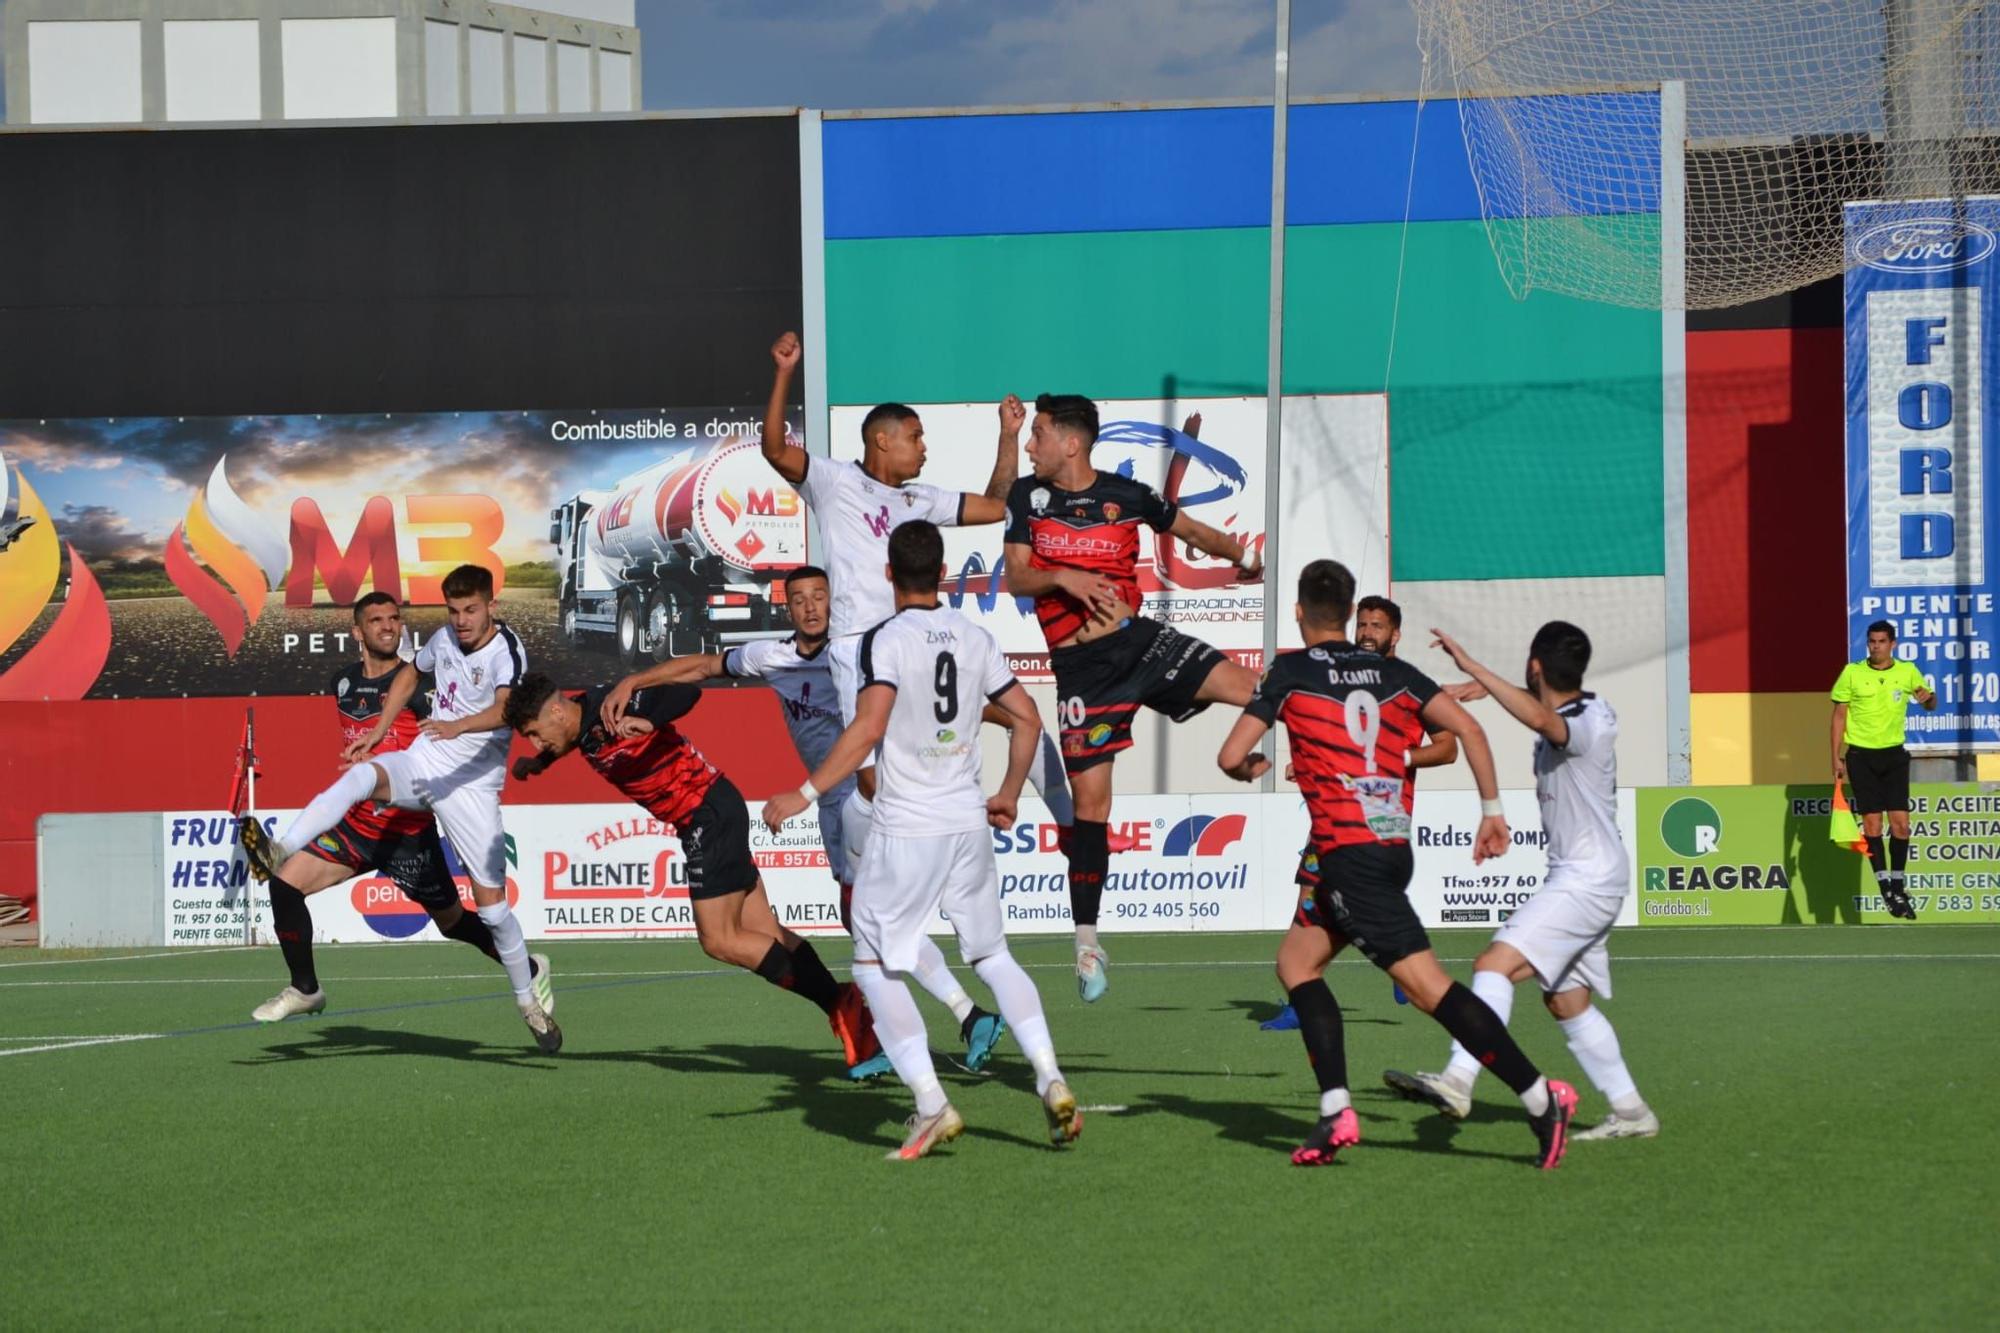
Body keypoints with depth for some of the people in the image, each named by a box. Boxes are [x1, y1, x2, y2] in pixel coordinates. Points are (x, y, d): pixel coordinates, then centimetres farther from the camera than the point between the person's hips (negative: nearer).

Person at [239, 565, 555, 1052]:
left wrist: (458, 726, -50)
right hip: (422, 765, 4)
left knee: (491, 900, -5)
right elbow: (408, 676, 29)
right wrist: (376, 734, 21)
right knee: (361, 775, -30)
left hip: (472, 784, -4)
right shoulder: (444, 640, 8)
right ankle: (277, 854, -47)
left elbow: (505, 709, -32)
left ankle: (528, 1002, 15)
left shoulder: (506, 651, -13)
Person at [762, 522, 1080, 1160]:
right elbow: (1027, 719, 13)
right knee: (991, 955, 19)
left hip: (906, 831, -5)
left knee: (875, 966, 5)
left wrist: (805, 793, -17)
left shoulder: (886, 640, -9)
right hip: (969, 825, 5)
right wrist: (1009, 794, 27)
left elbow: (869, 727, -21)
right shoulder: (976, 638, 8)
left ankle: (932, 1106, -6)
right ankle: (1051, 1080, 5)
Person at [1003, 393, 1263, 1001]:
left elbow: (1188, 529, 16)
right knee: (1090, 796, -1)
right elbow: (1017, 577, -2)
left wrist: (1237, 553, 3)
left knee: (1252, 688, -21)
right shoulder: (1028, 496, 3)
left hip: (1138, 638, 0)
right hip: (1079, 665, 0)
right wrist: (1064, 578, -20)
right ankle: (1087, 939, 6)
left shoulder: (1127, 494, 2)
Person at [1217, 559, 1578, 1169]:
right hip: (1394, 844, 7)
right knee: (1297, 959, 17)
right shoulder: (1393, 673, 13)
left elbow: (1231, 757, 1)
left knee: (1426, 985, -11)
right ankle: (1336, 1111, 4)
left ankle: (1539, 1096, -19)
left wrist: (1249, 769, 25)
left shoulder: (1291, 672, 1)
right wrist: (1492, 810, 9)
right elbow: (1466, 727, 4)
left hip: (1348, 851, -7)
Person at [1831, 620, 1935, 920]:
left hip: (1894, 754, 1)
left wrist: (1928, 698, -15)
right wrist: (1836, 757, -2)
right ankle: (1885, 887, 4)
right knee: (1871, 823, -3)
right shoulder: (1852, 673, -3)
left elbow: (1930, 704, 11)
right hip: (1861, 756, -1)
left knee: (1900, 823, -4)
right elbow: (1839, 715, 2)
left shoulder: (1907, 672, 1)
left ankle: (1898, 885, 9)